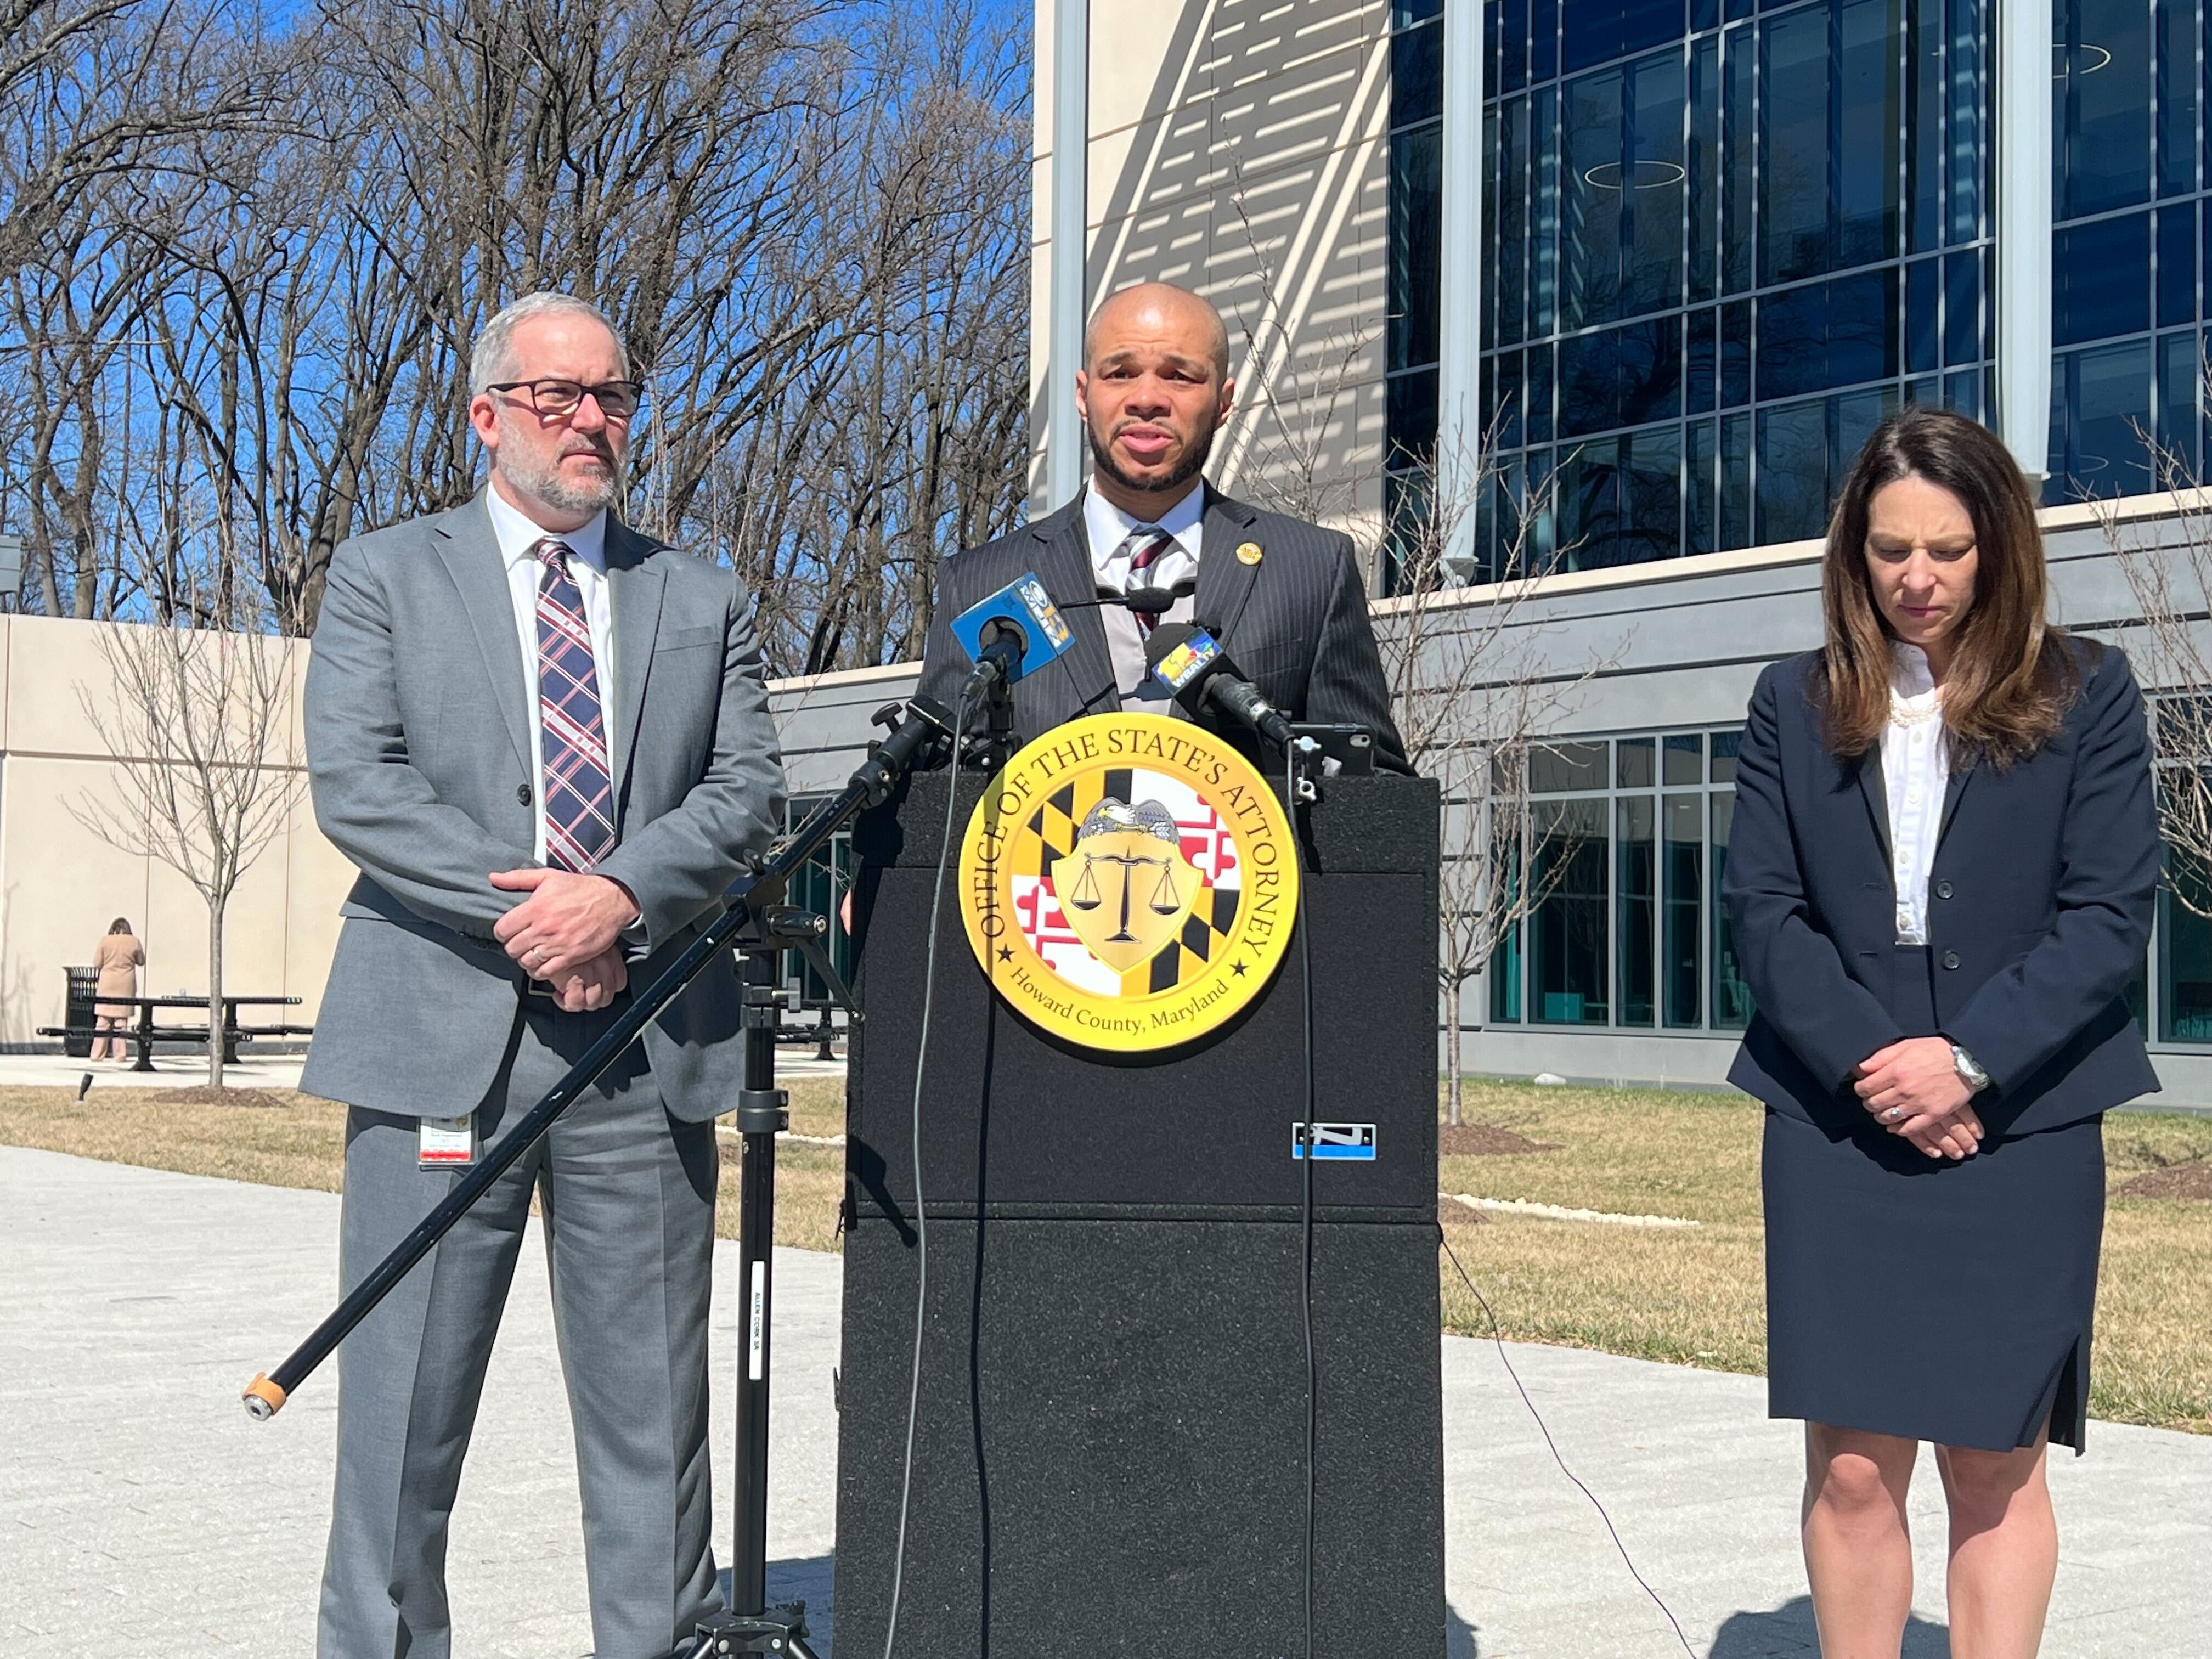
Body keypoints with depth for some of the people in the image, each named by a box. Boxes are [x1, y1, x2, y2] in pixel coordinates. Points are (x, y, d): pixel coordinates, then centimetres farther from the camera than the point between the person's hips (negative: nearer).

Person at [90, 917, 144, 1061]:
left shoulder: (105, 940, -3)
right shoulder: (134, 942, -3)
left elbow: (97, 963, -1)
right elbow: (141, 962, 9)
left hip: (107, 985, 0)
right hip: (126, 986, 0)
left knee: (103, 1020, 5)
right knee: (121, 1020, 4)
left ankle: (98, 1054, 5)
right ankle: (120, 1054, 2)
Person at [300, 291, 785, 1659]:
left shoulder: (705, 601, 16)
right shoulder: (384, 578, 10)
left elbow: (750, 792, 5)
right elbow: (355, 783, -3)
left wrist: (621, 899, -13)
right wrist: (522, 913, -13)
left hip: (649, 1040, 2)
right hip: (443, 1034, -2)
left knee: (654, 1406, 6)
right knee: (404, 1403, 1)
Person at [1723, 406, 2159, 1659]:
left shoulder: (2086, 696, 4)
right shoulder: (1797, 705, 9)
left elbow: (2112, 916, -3)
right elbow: (1765, 908, 2)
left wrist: (1970, 1061, -14)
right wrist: (1867, 1063, -11)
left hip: (2021, 1132, -1)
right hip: (1841, 1130, 1)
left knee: (1996, 1464, 3)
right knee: (1852, 1463, -1)